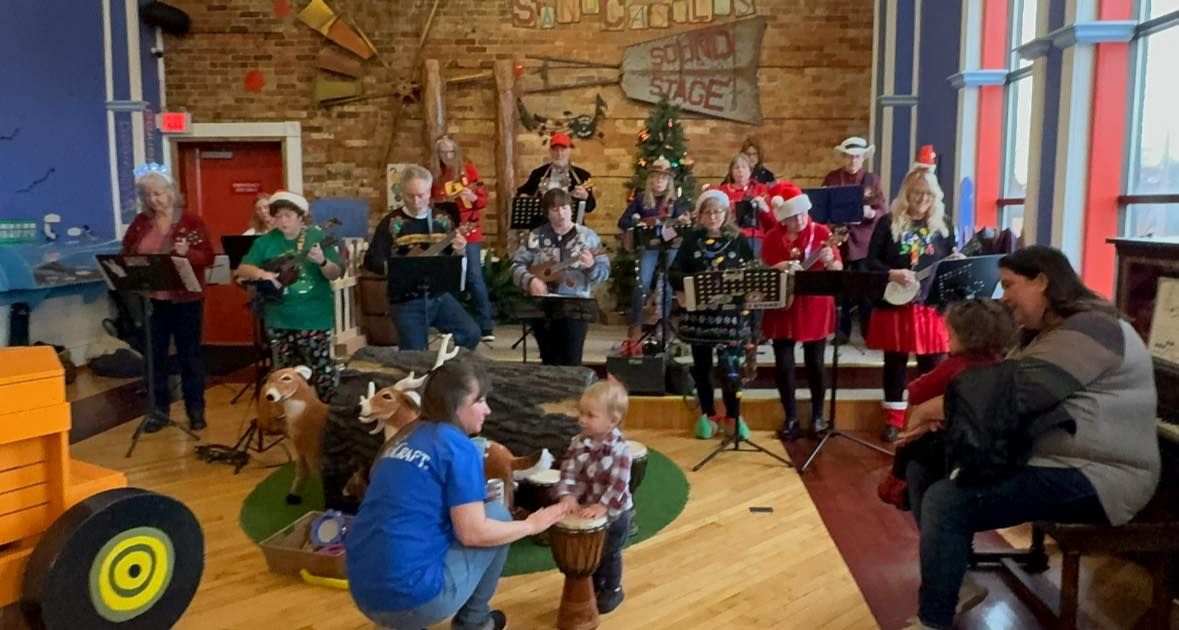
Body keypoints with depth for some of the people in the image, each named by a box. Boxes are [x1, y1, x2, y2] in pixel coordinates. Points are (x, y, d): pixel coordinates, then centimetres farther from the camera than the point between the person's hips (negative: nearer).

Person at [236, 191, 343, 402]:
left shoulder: (317, 237, -4)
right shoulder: (265, 241, 4)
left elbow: (336, 274, -7)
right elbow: (242, 269, 1)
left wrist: (322, 262, -28)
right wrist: (261, 273, -20)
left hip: (314, 317, -3)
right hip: (279, 319, 4)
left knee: (322, 370, -3)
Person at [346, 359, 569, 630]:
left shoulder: (403, 439, 14)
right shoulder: (457, 446, -10)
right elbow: (472, 533, -13)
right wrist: (532, 524, 3)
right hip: (413, 597, -7)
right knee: (498, 514, 10)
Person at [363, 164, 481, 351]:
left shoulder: (442, 219, 6)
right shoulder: (391, 223, -4)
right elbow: (371, 261, -6)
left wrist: (459, 251, -12)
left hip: (439, 295, 3)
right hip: (405, 301, -3)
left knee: (471, 333, -11)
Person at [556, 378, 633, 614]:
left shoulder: (619, 449, -24)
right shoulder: (578, 442, -10)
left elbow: (619, 483, -30)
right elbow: (568, 470, -13)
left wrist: (602, 507, -37)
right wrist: (567, 496, -27)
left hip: (615, 513, -5)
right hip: (586, 509, 5)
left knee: (609, 553, 12)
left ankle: (612, 590, 35)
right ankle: (594, 586, 42)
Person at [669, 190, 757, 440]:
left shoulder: (739, 240, 3)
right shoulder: (692, 239, 4)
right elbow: (673, 273, 0)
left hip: (731, 312, -1)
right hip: (699, 312, 2)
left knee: (730, 364, -2)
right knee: (702, 365, 10)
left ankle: (733, 416, 17)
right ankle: (707, 414, 26)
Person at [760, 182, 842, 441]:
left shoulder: (821, 232, -3)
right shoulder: (772, 238, 1)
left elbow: (839, 271, -4)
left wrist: (829, 261, -25)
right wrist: (780, 267, -17)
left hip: (815, 307, -1)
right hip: (783, 308, 1)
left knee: (815, 363, 4)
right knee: (783, 364, 1)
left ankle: (817, 415, 22)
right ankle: (791, 418, 15)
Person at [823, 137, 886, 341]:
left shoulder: (872, 179, 5)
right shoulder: (832, 178, 6)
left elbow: (883, 212, 1)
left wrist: (870, 213, -20)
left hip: (864, 243, -1)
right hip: (837, 240, 1)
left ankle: (869, 333, 10)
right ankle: (841, 331, 18)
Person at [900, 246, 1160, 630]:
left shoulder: (1089, 328, -17)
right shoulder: (1043, 334, 18)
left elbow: (1013, 394, -27)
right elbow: (995, 384, 9)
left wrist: (932, 407, -16)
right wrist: (939, 416, -10)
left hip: (1094, 477, -10)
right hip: (1040, 457, 10)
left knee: (946, 500, -25)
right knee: (923, 467, 1)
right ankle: (954, 581, 11)